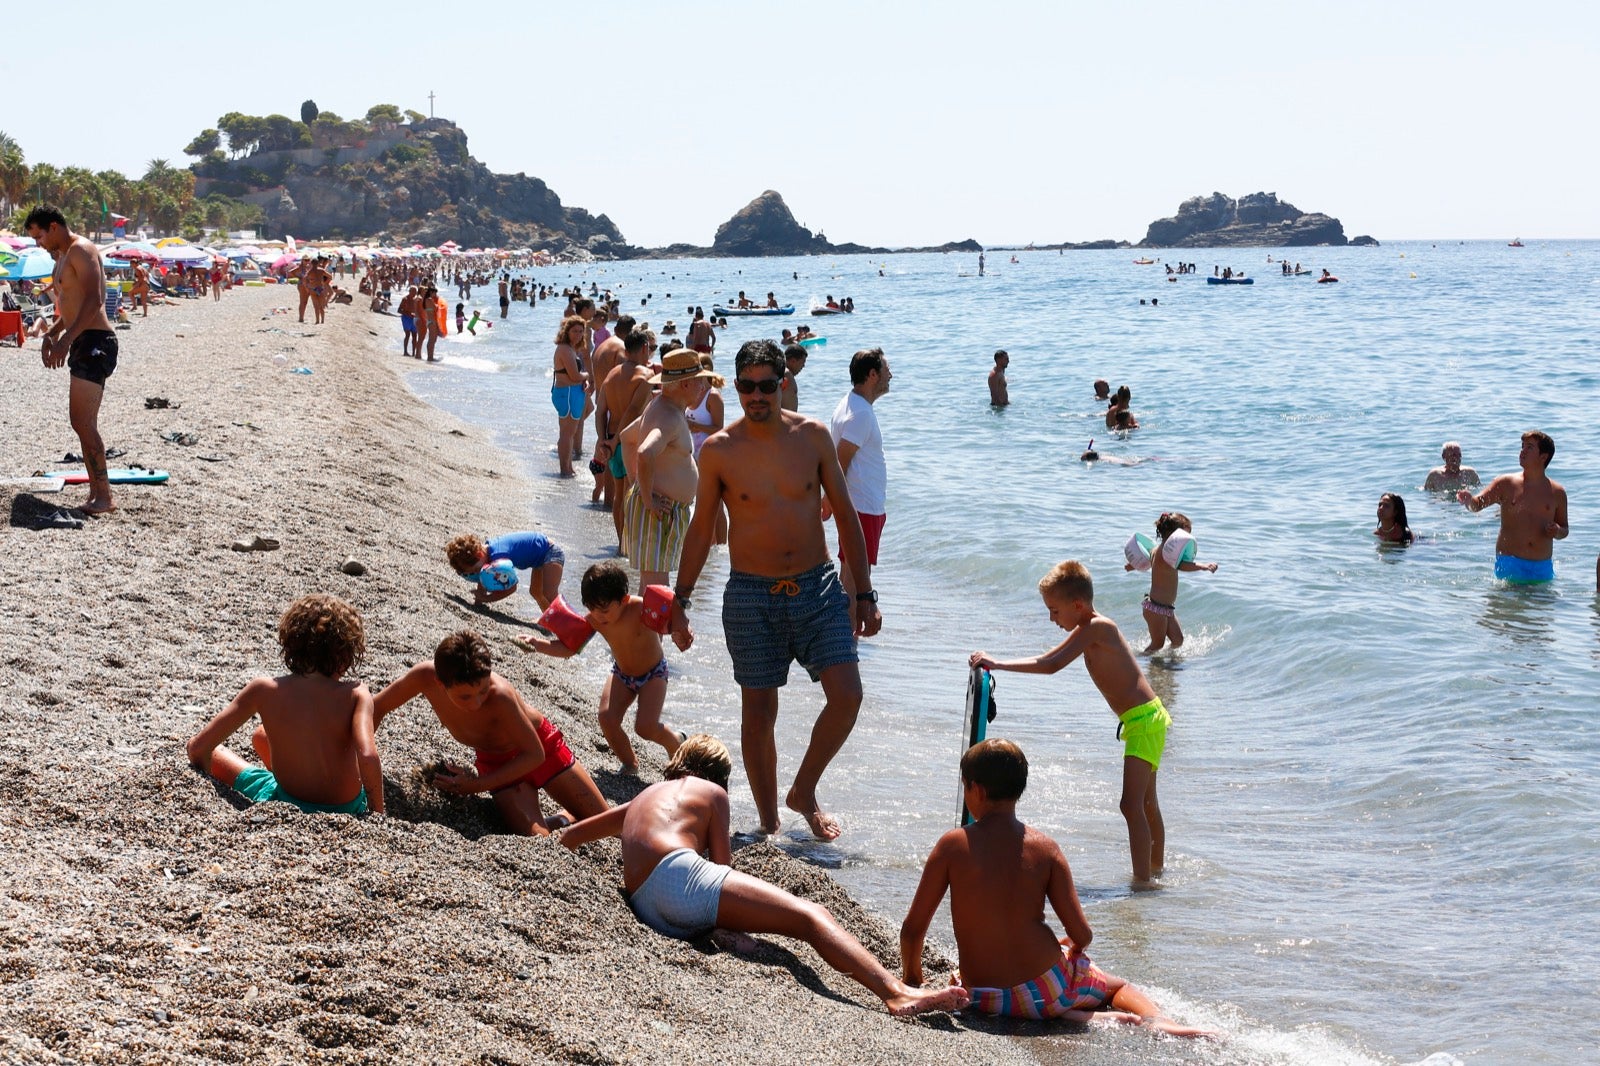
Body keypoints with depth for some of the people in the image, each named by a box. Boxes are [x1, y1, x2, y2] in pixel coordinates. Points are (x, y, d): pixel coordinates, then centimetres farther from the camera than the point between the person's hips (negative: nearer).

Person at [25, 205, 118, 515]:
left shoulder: (80, 250, -11)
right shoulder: (63, 256, 21)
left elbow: (94, 300, -23)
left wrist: (65, 340, -27)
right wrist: (50, 334, 19)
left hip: (94, 342, -11)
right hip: (84, 344, 11)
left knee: (81, 421, -14)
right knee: (84, 423, 11)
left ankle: (104, 497, -13)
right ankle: (96, 494, 14)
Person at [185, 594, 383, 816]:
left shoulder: (264, 690, -15)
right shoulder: (355, 695, -18)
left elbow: (198, 747, -12)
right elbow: (367, 757, -34)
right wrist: (378, 816, -20)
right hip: (349, 809, 2)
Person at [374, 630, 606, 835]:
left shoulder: (500, 695, -39)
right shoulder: (425, 676, -31)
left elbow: (534, 755, -27)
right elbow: (377, 708, -12)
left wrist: (476, 785, -28)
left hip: (543, 745, -2)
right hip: (495, 761, 2)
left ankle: (563, 818, 33)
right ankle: (559, 822, 14)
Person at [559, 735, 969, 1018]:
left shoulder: (638, 801, 38)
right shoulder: (712, 792, 21)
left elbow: (568, 839, 43)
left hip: (644, 907, 7)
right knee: (812, 917, -16)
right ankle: (898, 993, -36)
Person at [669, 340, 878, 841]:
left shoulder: (813, 436, -1)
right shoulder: (718, 451, -3)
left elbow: (846, 516, 5)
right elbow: (701, 529, 6)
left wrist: (864, 594, 3)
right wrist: (680, 602, 4)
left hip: (818, 587, 1)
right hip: (751, 596, -1)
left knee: (847, 694, -12)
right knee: (758, 714, 2)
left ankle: (804, 791, 11)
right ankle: (769, 825, 17)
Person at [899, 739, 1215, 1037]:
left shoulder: (952, 845, -7)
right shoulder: (1045, 848, -4)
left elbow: (913, 928, -5)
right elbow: (1082, 934, -4)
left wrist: (911, 978, 14)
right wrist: (1073, 946, 21)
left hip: (982, 999, -2)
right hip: (1047, 989, 2)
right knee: (1120, 987, 31)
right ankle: (1158, 1019, -4)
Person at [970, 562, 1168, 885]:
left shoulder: (1097, 628, -19)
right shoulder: (1089, 629, 11)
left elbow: (1052, 665, -26)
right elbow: (1049, 658, 18)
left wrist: (998, 664, -26)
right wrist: (995, 664, 8)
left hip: (1144, 720, -11)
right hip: (1146, 717, 11)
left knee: (1132, 805, -15)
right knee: (1146, 802, 24)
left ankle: (1142, 881, -17)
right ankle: (1156, 866, 38)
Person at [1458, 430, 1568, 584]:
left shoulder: (1556, 492, 7)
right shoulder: (1506, 484, 3)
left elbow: (1564, 529, 16)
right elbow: (1477, 504, -2)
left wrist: (1557, 532, -7)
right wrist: (1469, 500, -24)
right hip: (1509, 564, -2)